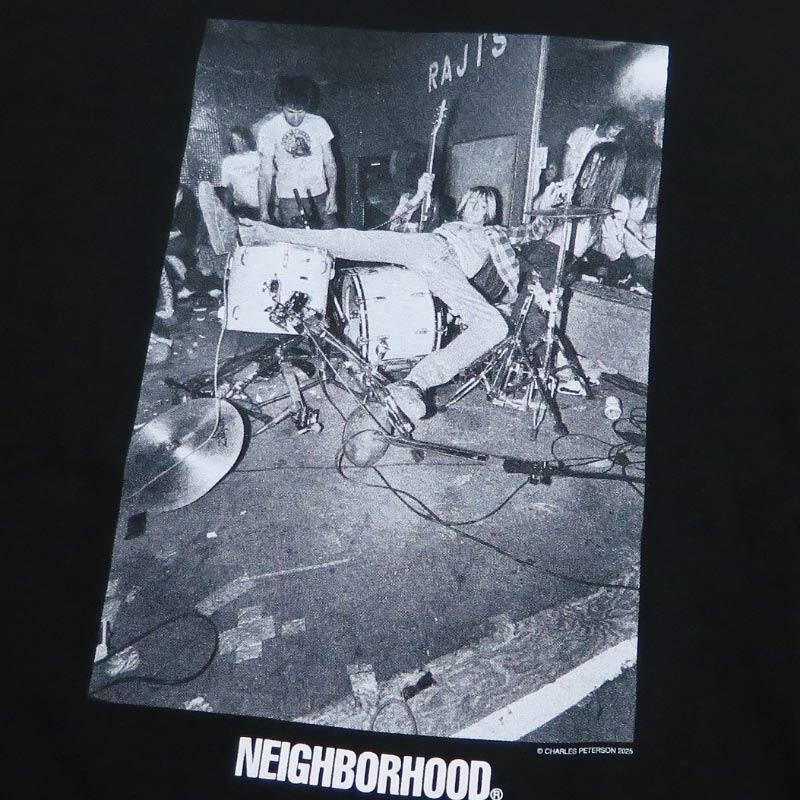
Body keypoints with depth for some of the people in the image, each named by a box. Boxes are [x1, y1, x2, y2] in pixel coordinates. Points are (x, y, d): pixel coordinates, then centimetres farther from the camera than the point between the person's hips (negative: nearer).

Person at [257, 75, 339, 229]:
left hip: (320, 197, 2)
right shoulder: (268, 130, -3)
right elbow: (265, 174, -5)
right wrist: (263, 213, -12)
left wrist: (332, 192, -5)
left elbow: (329, 161, 9)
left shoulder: (319, 123, 2)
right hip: (289, 200, -2)